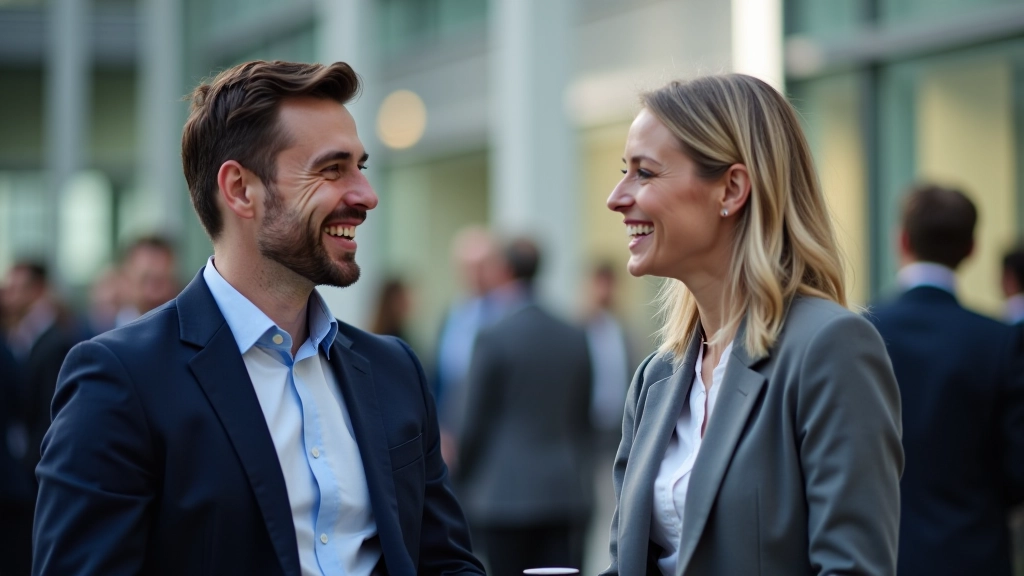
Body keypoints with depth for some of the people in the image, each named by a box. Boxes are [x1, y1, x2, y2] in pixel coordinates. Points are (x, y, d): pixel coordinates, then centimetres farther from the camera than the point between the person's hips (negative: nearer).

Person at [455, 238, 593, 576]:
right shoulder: (575, 338, 7)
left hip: (506, 494, -4)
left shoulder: (493, 338, -8)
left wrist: (463, 480, 10)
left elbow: (476, 421, -4)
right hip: (567, 493, 4)